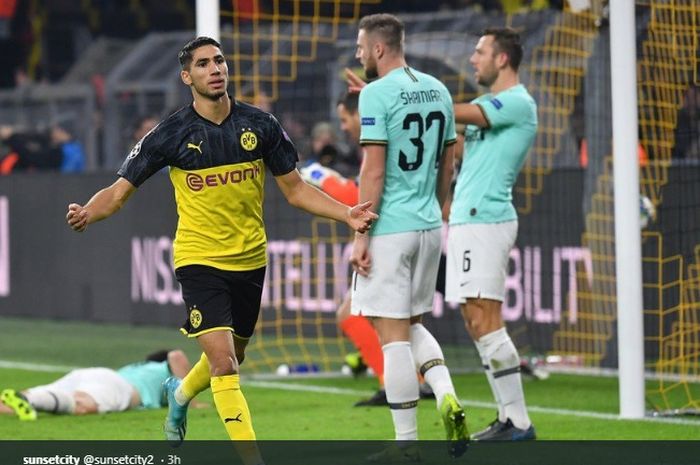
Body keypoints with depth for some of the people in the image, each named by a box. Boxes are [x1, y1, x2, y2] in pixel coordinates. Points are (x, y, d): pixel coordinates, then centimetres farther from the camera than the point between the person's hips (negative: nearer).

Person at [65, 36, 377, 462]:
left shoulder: (260, 125, -2)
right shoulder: (171, 134, -9)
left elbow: (296, 189, 6)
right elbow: (120, 191, -6)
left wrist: (347, 215, -8)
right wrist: (87, 214, -27)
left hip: (250, 260, 4)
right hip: (200, 260, -4)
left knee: (230, 360, 20)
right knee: (223, 364, -18)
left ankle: (180, 393, 53)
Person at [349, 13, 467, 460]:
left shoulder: (377, 94, -12)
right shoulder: (437, 90, 10)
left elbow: (374, 169, -16)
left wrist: (360, 235, -13)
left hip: (390, 228, -8)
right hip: (429, 227, 8)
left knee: (393, 333, -2)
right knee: (412, 324, 20)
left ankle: (406, 443, 1)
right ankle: (447, 396, -3)